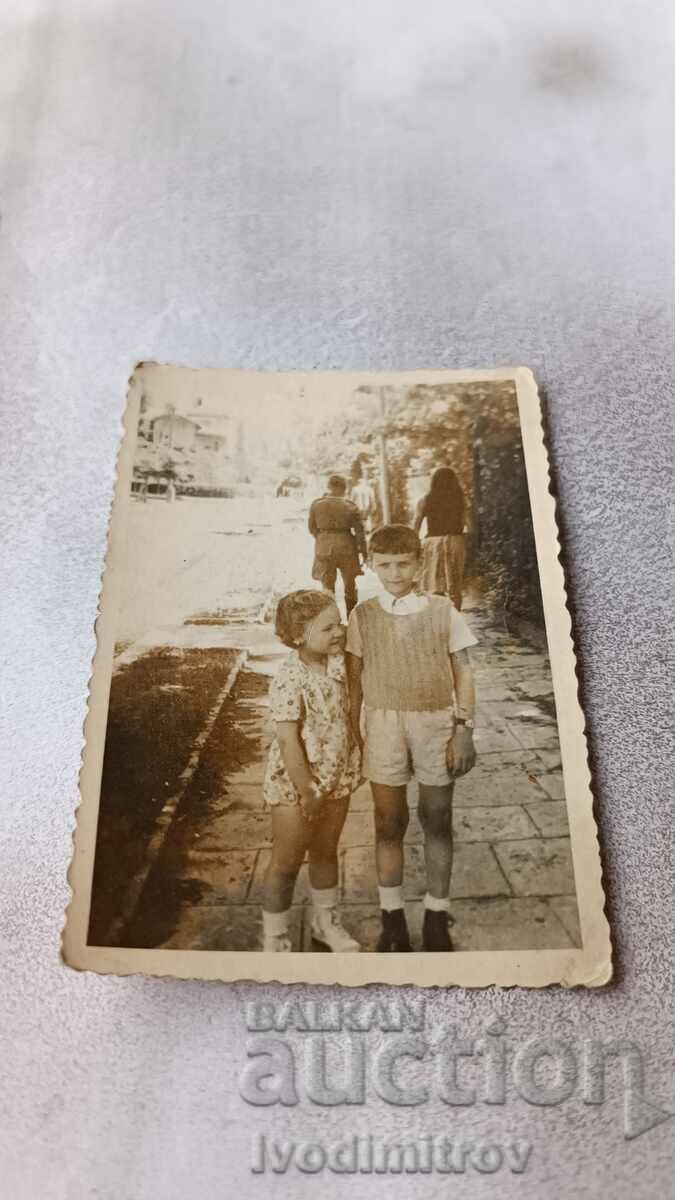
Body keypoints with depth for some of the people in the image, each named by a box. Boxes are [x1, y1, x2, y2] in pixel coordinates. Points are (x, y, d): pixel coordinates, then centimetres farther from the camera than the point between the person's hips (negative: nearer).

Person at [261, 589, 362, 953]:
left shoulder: (339, 663, -4)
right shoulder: (289, 680, -25)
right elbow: (288, 741, -23)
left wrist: (354, 766, 10)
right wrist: (307, 792, -18)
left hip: (337, 780, 6)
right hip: (296, 785, -6)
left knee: (326, 852, 23)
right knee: (287, 862, 10)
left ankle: (326, 922, 43)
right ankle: (274, 937, 29)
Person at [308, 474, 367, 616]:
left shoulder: (316, 505, -5)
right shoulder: (350, 506, -9)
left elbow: (312, 528, 3)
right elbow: (359, 531, -7)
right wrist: (363, 551, 1)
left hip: (324, 549, 0)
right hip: (346, 547, 0)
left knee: (327, 587, 10)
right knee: (350, 585, 18)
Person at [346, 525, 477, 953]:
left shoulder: (442, 611, -2)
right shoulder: (364, 615, 0)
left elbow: (463, 674, 1)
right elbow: (355, 677, 6)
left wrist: (464, 730, -4)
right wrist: (354, 733, 5)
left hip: (437, 723, 0)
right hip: (384, 724, 1)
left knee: (437, 819, 9)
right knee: (389, 821, 8)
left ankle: (437, 915, 27)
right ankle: (392, 917, 24)